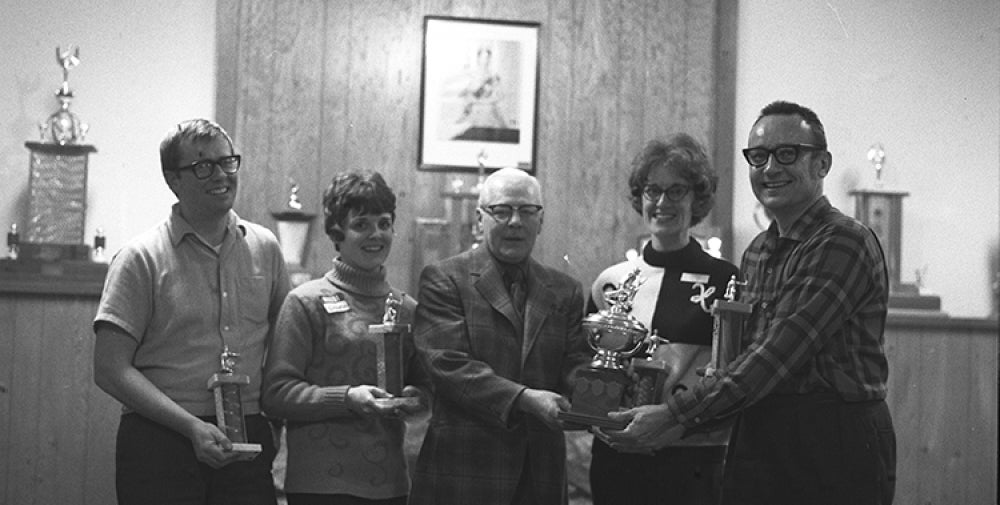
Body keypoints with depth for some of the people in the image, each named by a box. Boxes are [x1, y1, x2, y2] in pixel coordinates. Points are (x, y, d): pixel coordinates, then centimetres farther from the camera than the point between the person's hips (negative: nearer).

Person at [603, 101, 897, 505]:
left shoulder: (844, 242, -13)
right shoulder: (757, 252, 15)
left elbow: (779, 354, -20)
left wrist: (676, 414, -21)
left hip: (835, 447, -7)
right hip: (755, 446, 7)